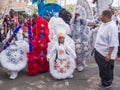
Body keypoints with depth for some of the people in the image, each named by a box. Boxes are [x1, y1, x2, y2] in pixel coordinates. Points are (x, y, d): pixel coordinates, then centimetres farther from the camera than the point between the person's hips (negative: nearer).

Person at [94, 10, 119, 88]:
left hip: (106, 53, -9)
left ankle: (106, 84, 26)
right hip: (100, 50, 9)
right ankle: (104, 80, 41)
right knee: (102, 68, 22)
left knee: (106, 69, 8)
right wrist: (97, 46, 24)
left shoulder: (112, 26, -25)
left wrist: (109, 55, -26)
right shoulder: (104, 24, 5)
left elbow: (113, 43, -27)